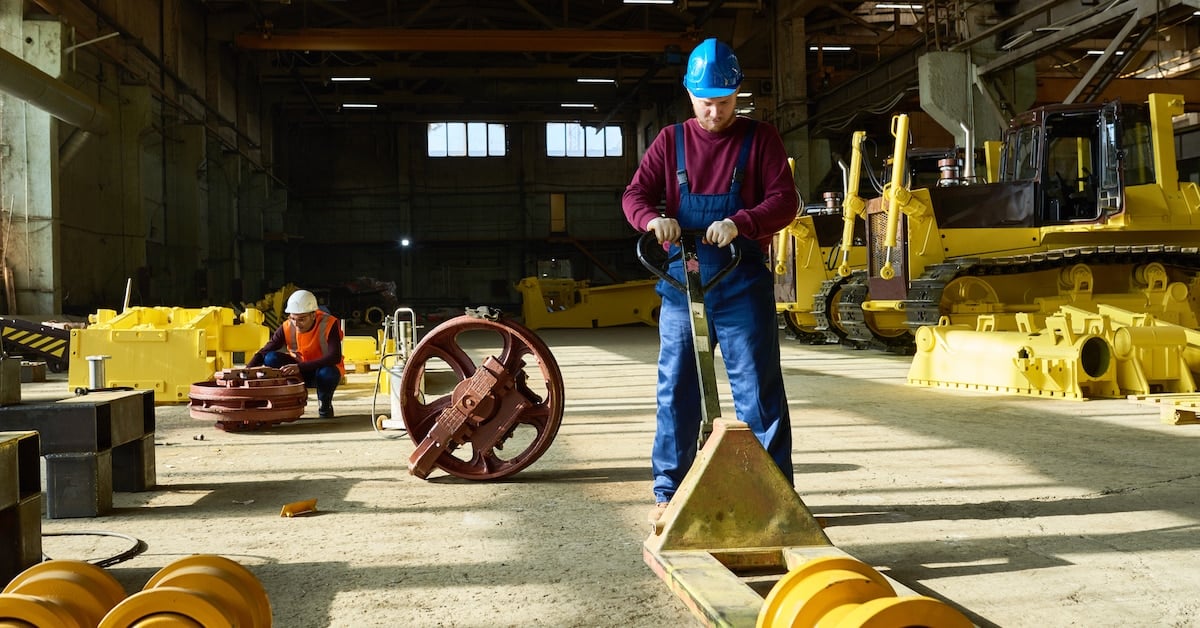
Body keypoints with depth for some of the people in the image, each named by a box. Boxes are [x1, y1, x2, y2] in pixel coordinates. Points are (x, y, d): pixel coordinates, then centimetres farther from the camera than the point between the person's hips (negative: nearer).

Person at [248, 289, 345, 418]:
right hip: (299, 373, 3)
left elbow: (335, 357, -36)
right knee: (271, 359, -22)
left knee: (327, 373, -39)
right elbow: (263, 353, -15)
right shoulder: (287, 327, -14)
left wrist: (300, 367, -46)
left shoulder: (329, 324, -25)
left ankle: (325, 404, -6)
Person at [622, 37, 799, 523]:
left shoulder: (759, 139, 3)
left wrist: (739, 224, -24)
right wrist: (653, 218, -21)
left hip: (743, 287, -2)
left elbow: (784, 201, -6)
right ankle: (668, 491, 17)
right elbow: (634, 195, 3)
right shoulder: (671, 141, 9)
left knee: (758, 388, 0)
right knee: (675, 390, 7)